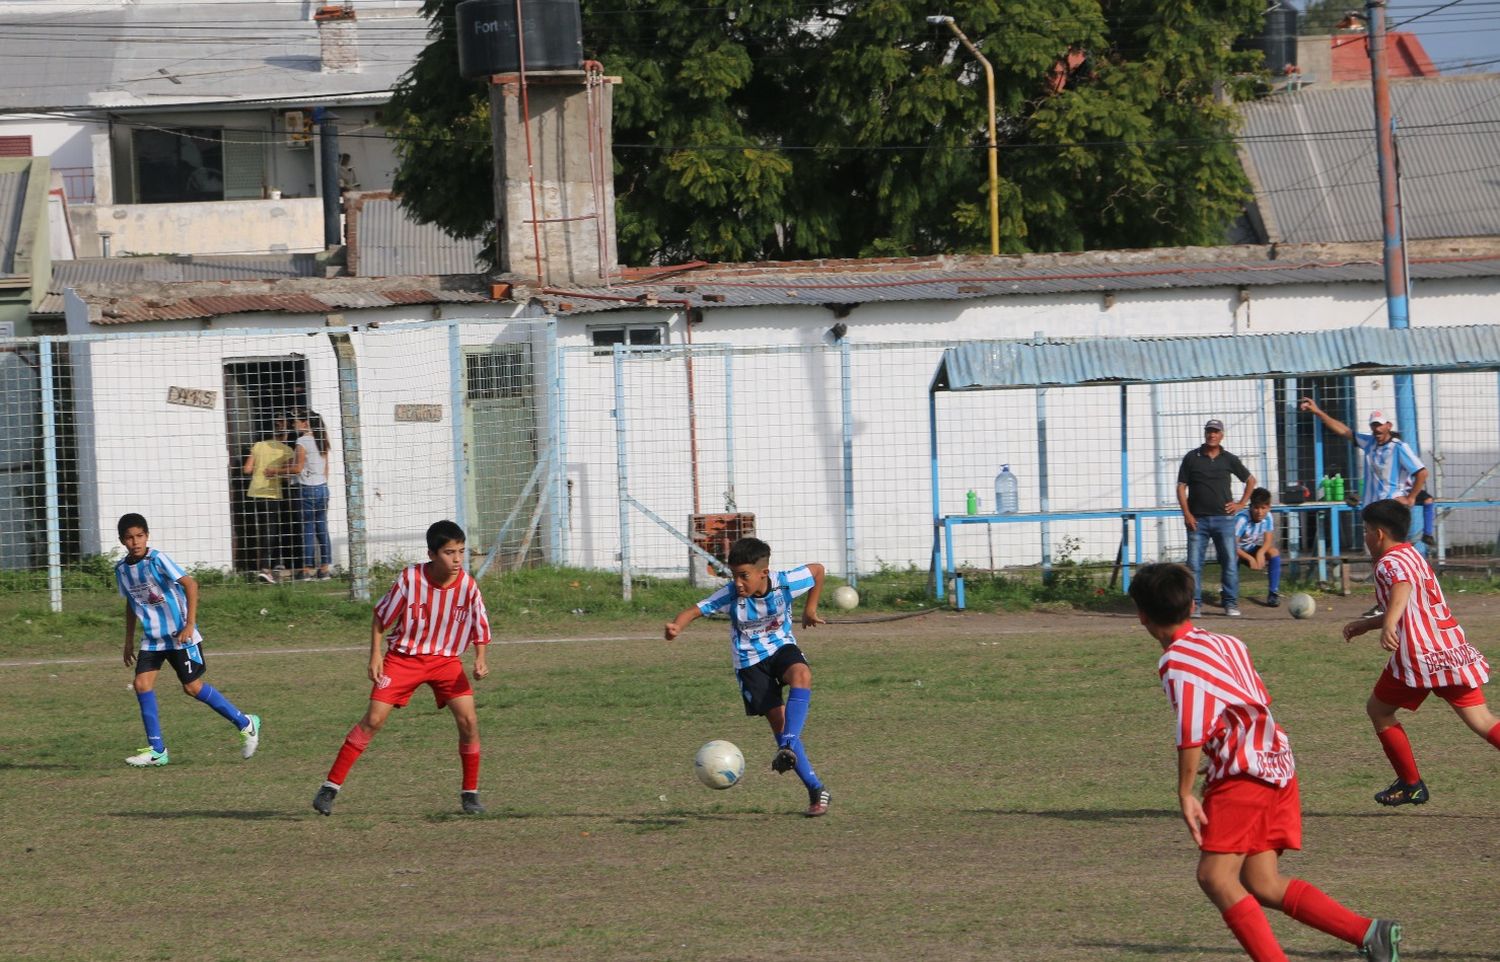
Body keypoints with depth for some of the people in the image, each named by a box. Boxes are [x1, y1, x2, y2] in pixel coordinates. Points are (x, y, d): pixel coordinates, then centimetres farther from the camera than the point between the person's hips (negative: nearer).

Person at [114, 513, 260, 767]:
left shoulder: (157, 560, -17)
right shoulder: (121, 568, 3)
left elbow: (189, 584, -20)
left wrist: (190, 624, -24)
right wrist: (129, 641, 19)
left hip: (180, 634, -6)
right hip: (152, 638, 6)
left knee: (192, 687, -4)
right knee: (142, 684, -9)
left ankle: (245, 724, 13)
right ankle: (157, 751, -3)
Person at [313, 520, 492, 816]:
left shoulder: (468, 586, -13)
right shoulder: (410, 579, -17)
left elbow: (480, 631, -2)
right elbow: (380, 617, -3)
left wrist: (480, 659, -21)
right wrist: (375, 655, -10)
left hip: (446, 659, 2)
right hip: (403, 656, -2)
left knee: (468, 720, -14)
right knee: (373, 719, -10)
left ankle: (470, 793, 2)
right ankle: (331, 786, -3)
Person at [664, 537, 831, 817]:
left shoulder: (784, 583, -18)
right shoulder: (730, 595, -21)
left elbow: (817, 570, 1)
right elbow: (696, 610, -29)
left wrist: (810, 609, 6)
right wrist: (676, 627, -50)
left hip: (781, 647, 1)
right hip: (750, 662, -1)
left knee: (801, 675, -36)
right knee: (778, 720, -8)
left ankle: (788, 747, -39)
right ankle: (816, 790, 1)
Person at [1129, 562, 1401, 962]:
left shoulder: (1176, 661, -9)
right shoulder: (1226, 644, 17)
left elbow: (1191, 735, -17)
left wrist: (1185, 795, -10)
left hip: (1243, 772, -9)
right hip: (1277, 761, 9)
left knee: (1216, 877, -10)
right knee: (1262, 884, 6)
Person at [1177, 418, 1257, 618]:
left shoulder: (1229, 460, 7)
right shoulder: (1192, 458, 4)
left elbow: (1250, 480, 19)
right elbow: (1181, 487, 4)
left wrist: (1241, 504, 9)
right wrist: (1186, 513, -7)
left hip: (1223, 518, 1)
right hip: (1197, 519, -1)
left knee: (1229, 562, -2)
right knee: (1194, 564, -3)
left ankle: (1231, 603, 4)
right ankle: (1195, 603, 3)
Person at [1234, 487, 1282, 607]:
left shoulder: (1267, 517, -13)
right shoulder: (1242, 519, -28)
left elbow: (1268, 541, -11)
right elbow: (1233, 545, -31)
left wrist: (1261, 552, -33)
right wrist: (1250, 559, -43)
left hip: (1253, 550, 4)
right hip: (1239, 552, -4)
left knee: (1274, 552, -21)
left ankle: (1273, 593, -13)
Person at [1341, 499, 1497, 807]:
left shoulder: (1389, 563, -6)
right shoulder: (1413, 556, 23)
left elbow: (1402, 588, -31)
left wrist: (1389, 624, -48)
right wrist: (1366, 624, 43)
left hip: (1419, 655, -8)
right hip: (1455, 649, 8)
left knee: (1379, 710, 15)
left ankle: (1411, 784, 16)